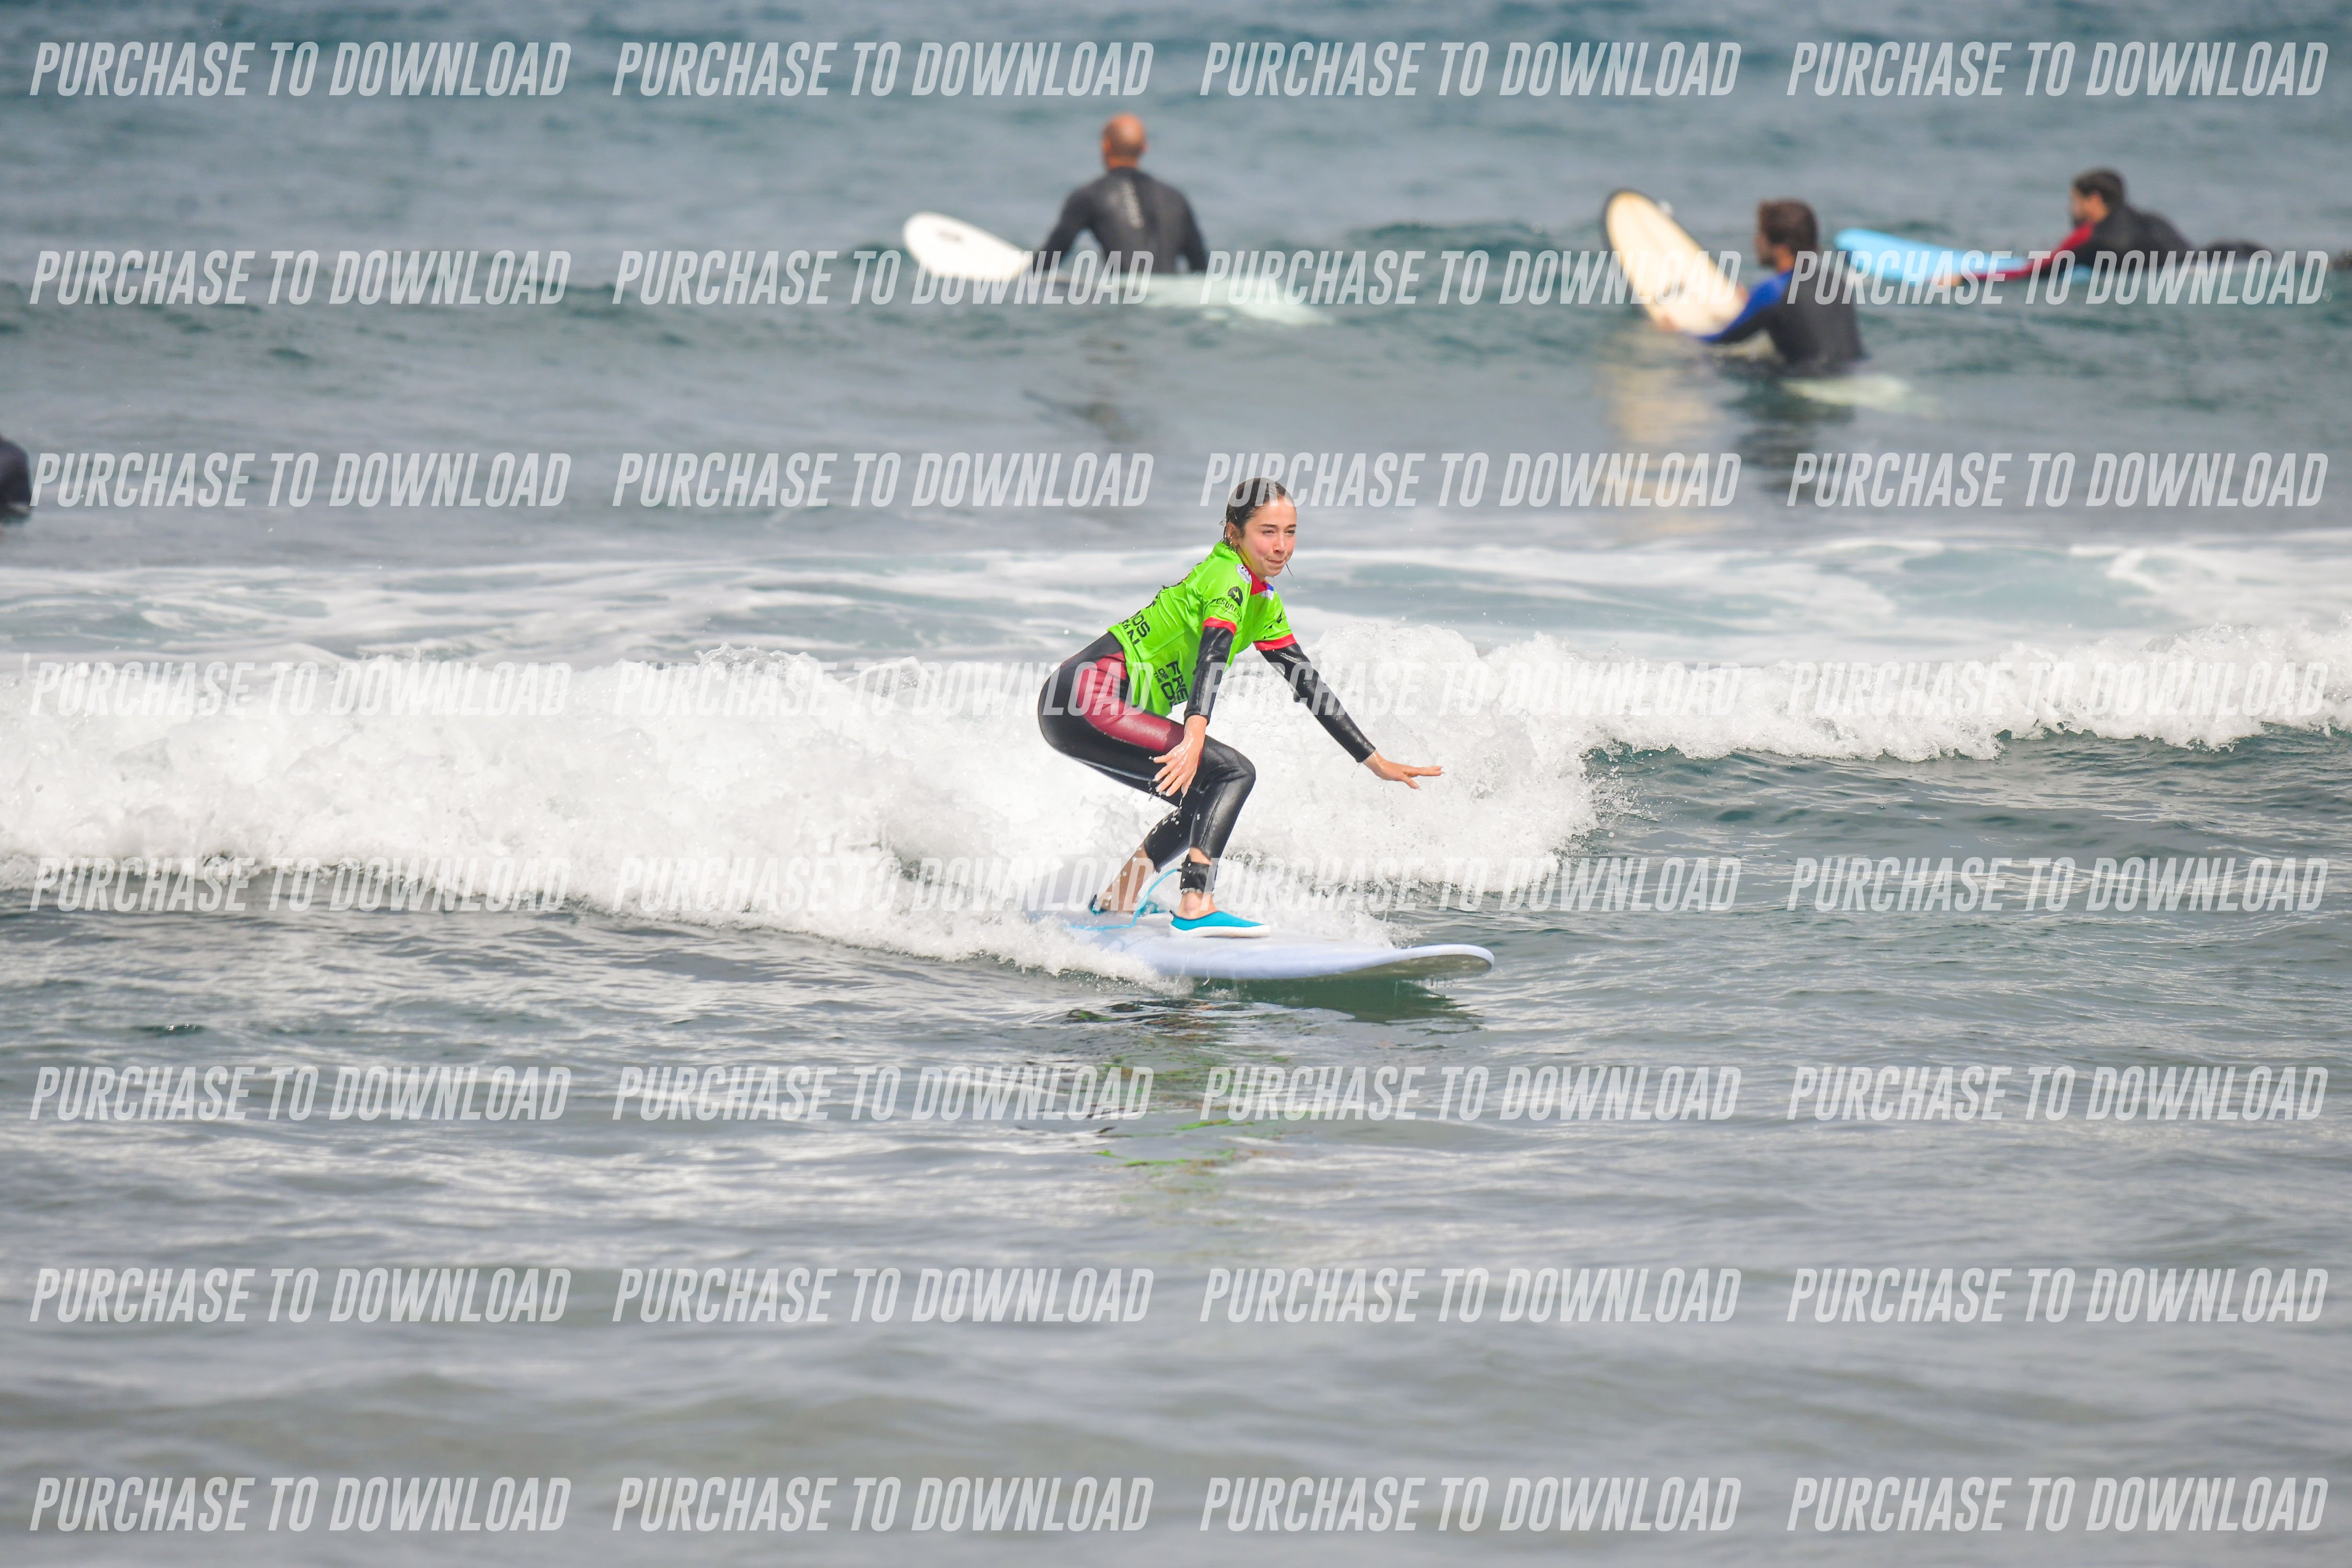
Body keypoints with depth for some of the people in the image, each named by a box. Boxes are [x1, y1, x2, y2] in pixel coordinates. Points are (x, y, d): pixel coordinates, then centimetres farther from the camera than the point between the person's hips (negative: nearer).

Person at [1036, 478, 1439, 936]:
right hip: (1089, 697, -10)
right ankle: (1196, 908, -29)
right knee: (1232, 773, -18)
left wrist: (1376, 762, 20)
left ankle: (1113, 904, 20)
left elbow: (1308, 684, 21)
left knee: (1209, 799, 18)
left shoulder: (1264, 603, 16)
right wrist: (1195, 738, -47)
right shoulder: (1227, 578, -13)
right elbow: (1213, 657, -31)